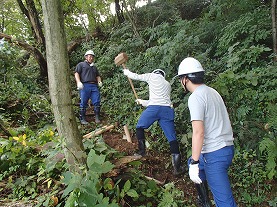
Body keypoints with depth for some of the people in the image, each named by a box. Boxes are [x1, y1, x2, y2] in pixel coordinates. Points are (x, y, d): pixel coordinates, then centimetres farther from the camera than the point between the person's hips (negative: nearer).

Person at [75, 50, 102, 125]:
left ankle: (97, 118, 4)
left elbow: (98, 76, 33)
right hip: (85, 85, -4)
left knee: (97, 102, -4)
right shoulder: (81, 64, 15)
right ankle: (82, 119, 4)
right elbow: (76, 73, 3)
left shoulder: (94, 67, 32)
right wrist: (79, 82, -13)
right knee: (83, 103, -3)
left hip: (94, 86, 4)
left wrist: (99, 81, 10)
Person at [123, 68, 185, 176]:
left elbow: (136, 76, 21)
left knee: (139, 127, 22)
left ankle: (142, 151, 29)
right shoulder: (168, 85, 32)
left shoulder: (152, 76, 17)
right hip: (167, 109, 4)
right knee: (172, 138, 2)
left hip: (153, 108, -4)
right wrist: (142, 102, 46)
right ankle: (177, 168, 1)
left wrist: (126, 72, 42)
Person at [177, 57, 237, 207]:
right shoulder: (212, 92, 11)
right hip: (227, 148, 10)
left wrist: (195, 163, -20)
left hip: (214, 154, -10)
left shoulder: (195, 97, -15)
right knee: (192, 163, 30)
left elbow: (198, 132, -23)